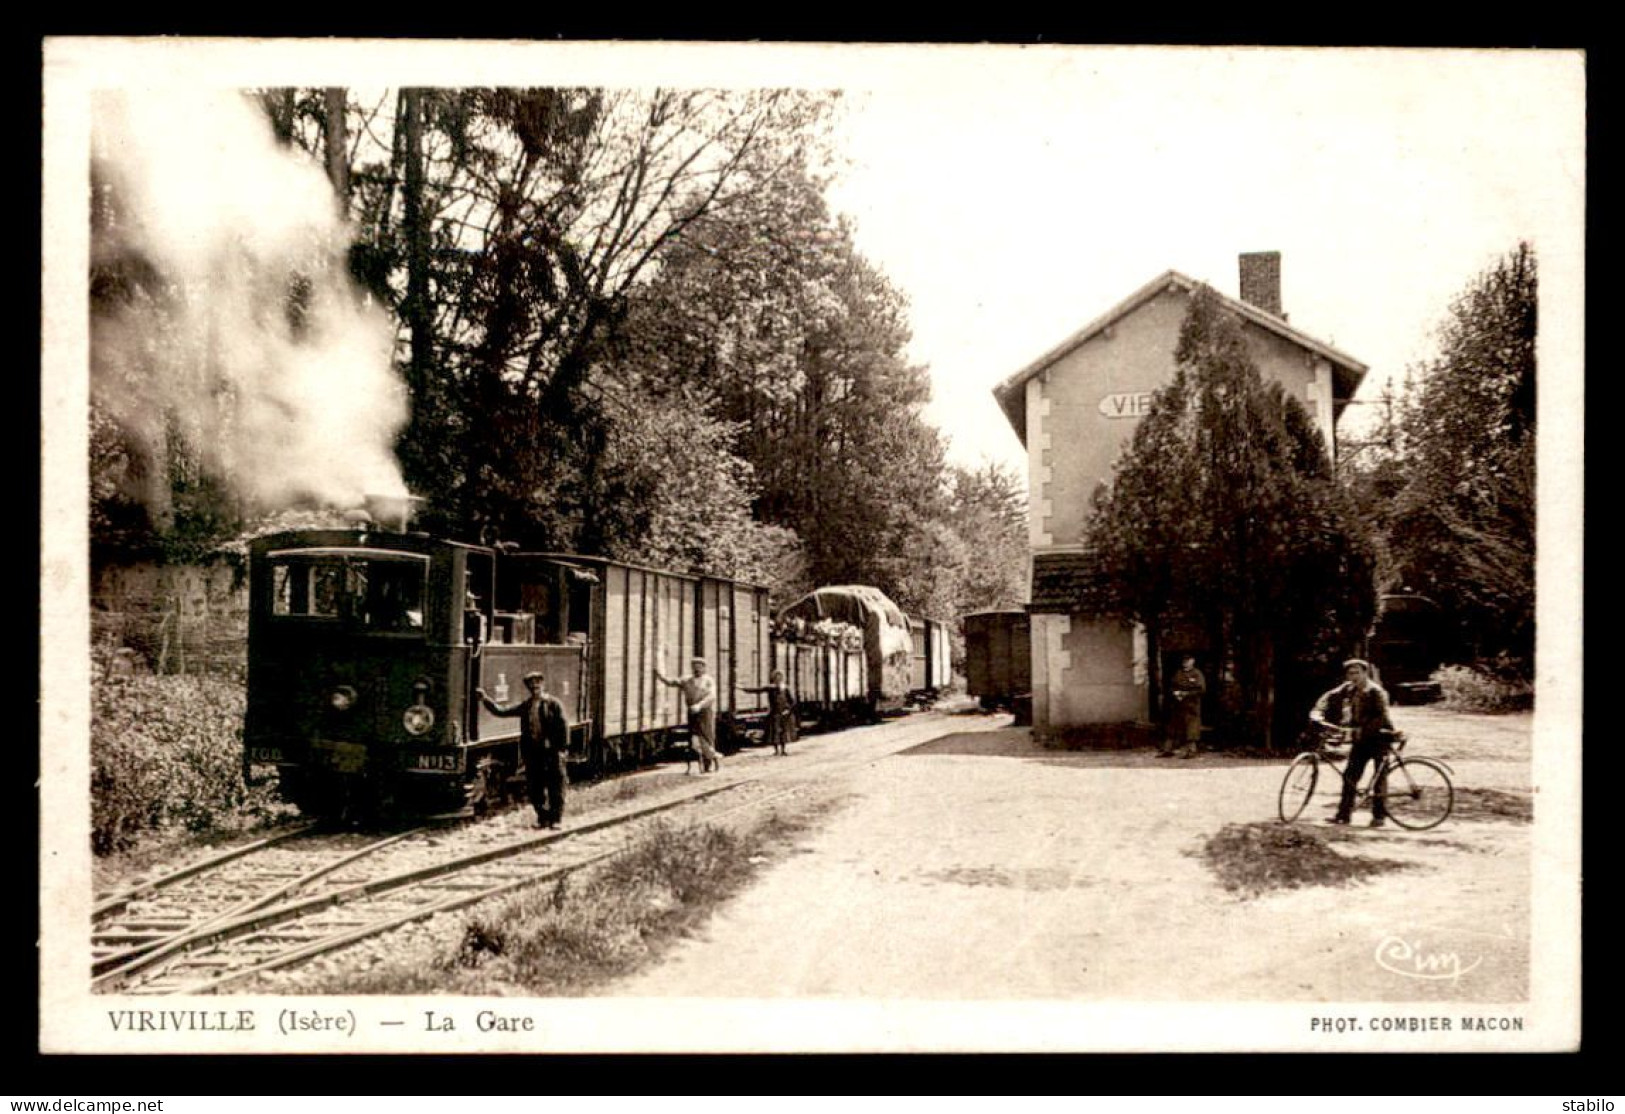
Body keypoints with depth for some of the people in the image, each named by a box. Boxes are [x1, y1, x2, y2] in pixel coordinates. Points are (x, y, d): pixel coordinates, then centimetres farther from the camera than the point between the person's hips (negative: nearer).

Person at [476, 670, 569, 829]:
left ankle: (555, 819, 7)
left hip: (551, 751, -5)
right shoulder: (525, 705, 11)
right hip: (532, 751, 5)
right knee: (535, 787, 9)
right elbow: (501, 711, 11)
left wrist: (563, 749, -11)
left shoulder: (553, 703, -2)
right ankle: (543, 818, 20)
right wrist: (485, 699, -1)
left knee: (555, 787, -1)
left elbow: (564, 725, -5)